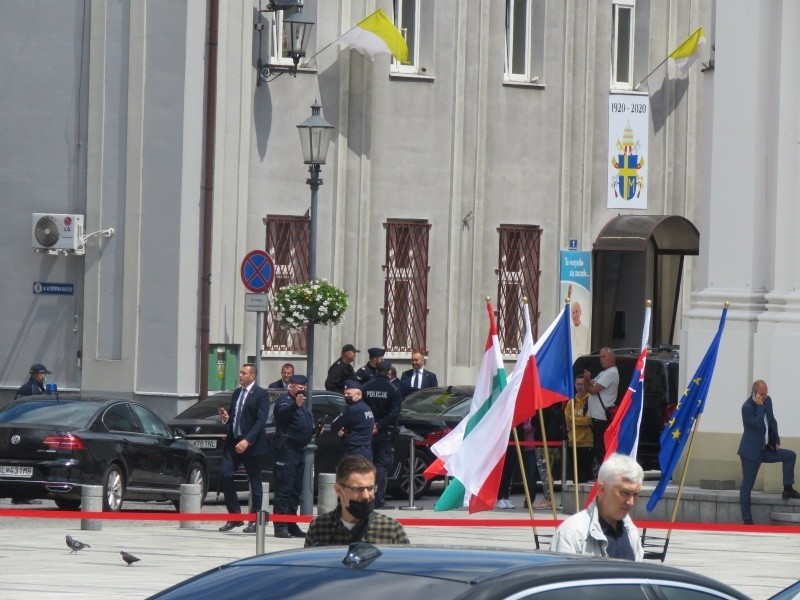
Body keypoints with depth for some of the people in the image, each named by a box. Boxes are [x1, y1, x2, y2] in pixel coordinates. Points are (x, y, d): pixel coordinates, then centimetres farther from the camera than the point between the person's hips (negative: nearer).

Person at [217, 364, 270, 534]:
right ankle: (234, 516, 4)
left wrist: (247, 441, -23)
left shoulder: (260, 394, -7)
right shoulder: (236, 393, 15)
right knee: (224, 474, -5)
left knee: (255, 482, 2)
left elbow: (260, 421, -15)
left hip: (252, 444, -6)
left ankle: (255, 521, 9)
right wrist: (226, 418, -1)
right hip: (233, 441, 7)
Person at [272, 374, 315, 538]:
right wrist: (295, 405, -45)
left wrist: (315, 430, 19)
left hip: (299, 451, 10)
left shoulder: (303, 404, 23)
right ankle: (280, 526, -14)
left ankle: (292, 526, 19)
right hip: (286, 449, -10)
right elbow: (282, 414, -29)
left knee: (296, 490, 13)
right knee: (284, 489, -12)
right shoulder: (284, 401, -6)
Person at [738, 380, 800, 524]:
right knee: (747, 486, -3)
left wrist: (776, 441, 9)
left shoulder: (767, 400, 4)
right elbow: (759, 424, -29)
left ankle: (788, 489, 2)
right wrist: (760, 405, -29)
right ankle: (747, 520, -2)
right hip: (751, 451, -8)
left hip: (765, 449, 8)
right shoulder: (747, 407, -19)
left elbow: (772, 421, 15)